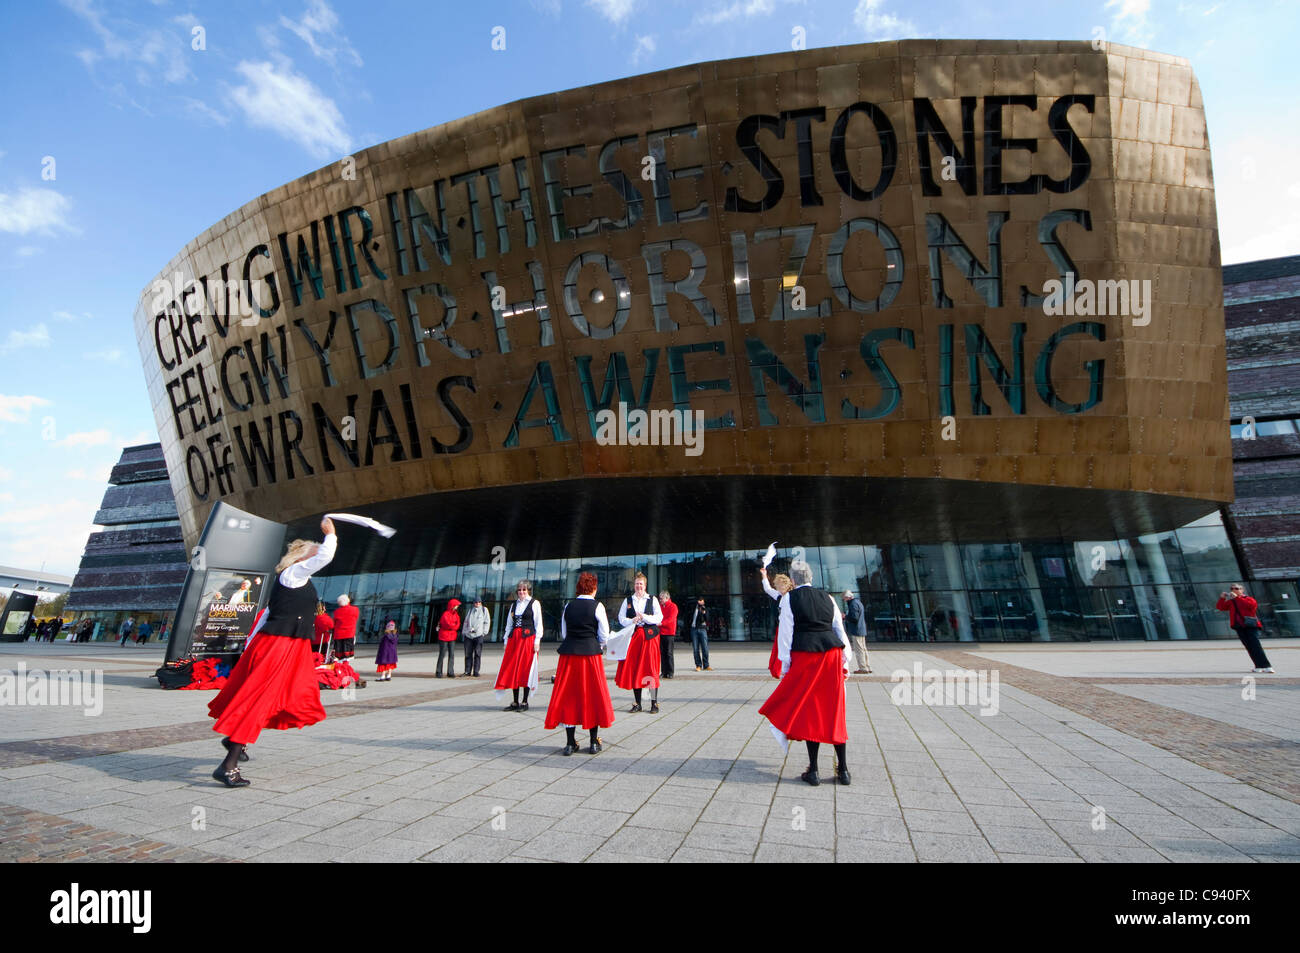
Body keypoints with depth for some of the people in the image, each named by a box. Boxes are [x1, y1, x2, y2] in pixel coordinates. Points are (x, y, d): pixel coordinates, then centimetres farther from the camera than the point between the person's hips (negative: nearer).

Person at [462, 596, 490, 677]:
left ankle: (476, 672, -1)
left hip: (479, 635, -3)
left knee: (477, 654, -4)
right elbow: (466, 622, 20)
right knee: (468, 654, 4)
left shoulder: (484, 610, 8)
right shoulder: (470, 611, 18)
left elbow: (487, 622, 5)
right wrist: (465, 632, 9)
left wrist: (484, 632, -3)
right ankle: (467, 671, 10)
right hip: (468, 635, 3)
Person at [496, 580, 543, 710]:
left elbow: (538, 624, -2)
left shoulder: (534, 603, 2)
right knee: (512, 669, 2)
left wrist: (537, 641, -10)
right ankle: (515, 702, 10)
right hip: (514, 639, 5)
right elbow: (509, 624, 17)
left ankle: (525, 702, 5)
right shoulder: (514, 605, 16)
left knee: (526, 669, -4)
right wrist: (506, 640, 9)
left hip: (528, 638, -5)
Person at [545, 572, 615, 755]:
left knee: (568, 695, 9)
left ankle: (570, 742, 13)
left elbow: (564, 633, 10)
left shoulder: (568, 606, 5)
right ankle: (594, 742, 14)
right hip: (591, 653, -2)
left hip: (569, 653, 3)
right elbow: (604, 634, -2)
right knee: (593, 694, 8)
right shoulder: (597, 606, -5)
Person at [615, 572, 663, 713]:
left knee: (650, 669, -4)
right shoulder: (627, 600, 11)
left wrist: (644, 617, -13)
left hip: (649, 636, -2)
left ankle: (654, 703, 3)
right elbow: (621, 618, 7)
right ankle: (637, 703, 11)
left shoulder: (652, 599, 7)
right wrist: (632, 621, -12)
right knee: (633, 669, 1)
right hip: (633, 636, 2)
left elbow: (659, 617, 0)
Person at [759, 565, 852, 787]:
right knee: (834, 712, 12)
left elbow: (785, 633, -4)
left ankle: (813, 771, 9)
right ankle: (843, 770, 17)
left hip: (805, 655, -4)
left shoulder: (790, 598, -1)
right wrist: (845, 663, 18)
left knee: (809, 711, 5)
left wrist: (785, 666, 0)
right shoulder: (827, 598, 11)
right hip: (832, 654, 4)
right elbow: (840, 631, 12)